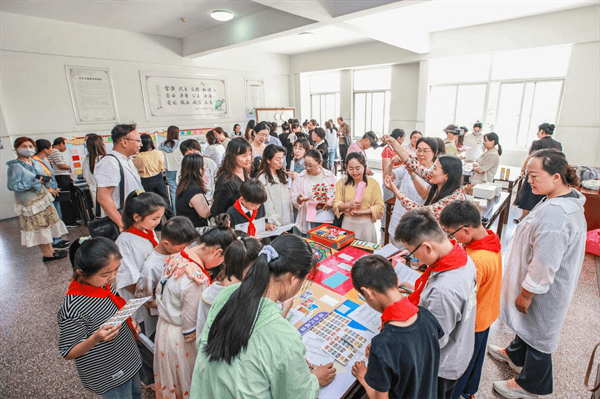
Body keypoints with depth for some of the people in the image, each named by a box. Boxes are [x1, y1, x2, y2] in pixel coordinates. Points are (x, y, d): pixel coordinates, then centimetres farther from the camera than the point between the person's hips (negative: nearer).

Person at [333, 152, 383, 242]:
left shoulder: (373, 183, -2)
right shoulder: (342, 183, 3)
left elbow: (379, 206, -3)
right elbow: (336, 205, 1)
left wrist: (362, 212, -15)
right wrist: (349, 205, -17)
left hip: (366, 224, -1)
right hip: (348, 224, 1)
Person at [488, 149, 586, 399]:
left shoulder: (554, 215, -35)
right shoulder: (568, 198, -1)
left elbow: (545, 264, -30)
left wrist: (526, 294, -17)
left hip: (545, 290, -9)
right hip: (552, 282, 9)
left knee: (538, 333, 12)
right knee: (526, 321, 28)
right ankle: (515, 354, 53)